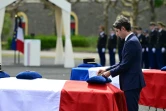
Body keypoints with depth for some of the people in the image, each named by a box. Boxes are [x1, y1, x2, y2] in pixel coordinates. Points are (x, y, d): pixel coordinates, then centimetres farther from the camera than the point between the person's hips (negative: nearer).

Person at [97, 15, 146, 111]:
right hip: (132, 82, 10)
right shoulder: (132, 40, 15)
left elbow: (125, 65, -19)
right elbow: (124, 63, 19)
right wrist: (107, 69, 14)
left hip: (132, 83, -10)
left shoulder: (131, 42, -17)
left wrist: (110, 72, -7)